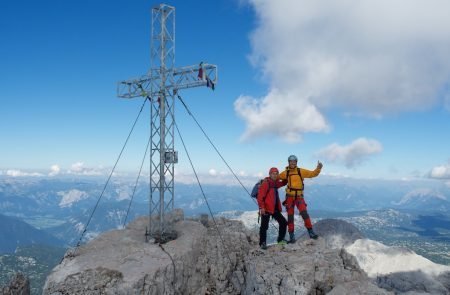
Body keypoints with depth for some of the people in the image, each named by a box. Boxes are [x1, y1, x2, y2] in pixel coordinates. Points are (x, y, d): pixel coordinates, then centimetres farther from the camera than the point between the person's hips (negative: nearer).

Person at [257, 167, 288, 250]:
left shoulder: (275, 183, 12)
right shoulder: (265, 183, -14)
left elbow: (283, 183, 31)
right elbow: (260, 196, -20)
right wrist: (261, 207, -26)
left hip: (275, 208, 8)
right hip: (266, 209, -8)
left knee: (283, 222, 10)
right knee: (264, 226, -5)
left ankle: (280, 239, 25)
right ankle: (262, 243, 9)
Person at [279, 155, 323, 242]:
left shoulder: (301, 171, -4)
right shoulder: (286, 173, 0)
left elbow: (313, 174, -6)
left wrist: (318, 168, -22)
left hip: (299, 196, -1)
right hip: (289, 196, 1)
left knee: (304, 213, -17)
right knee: (290, 216, 4)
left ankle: (310, 232, -6)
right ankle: (291, 235, 14)